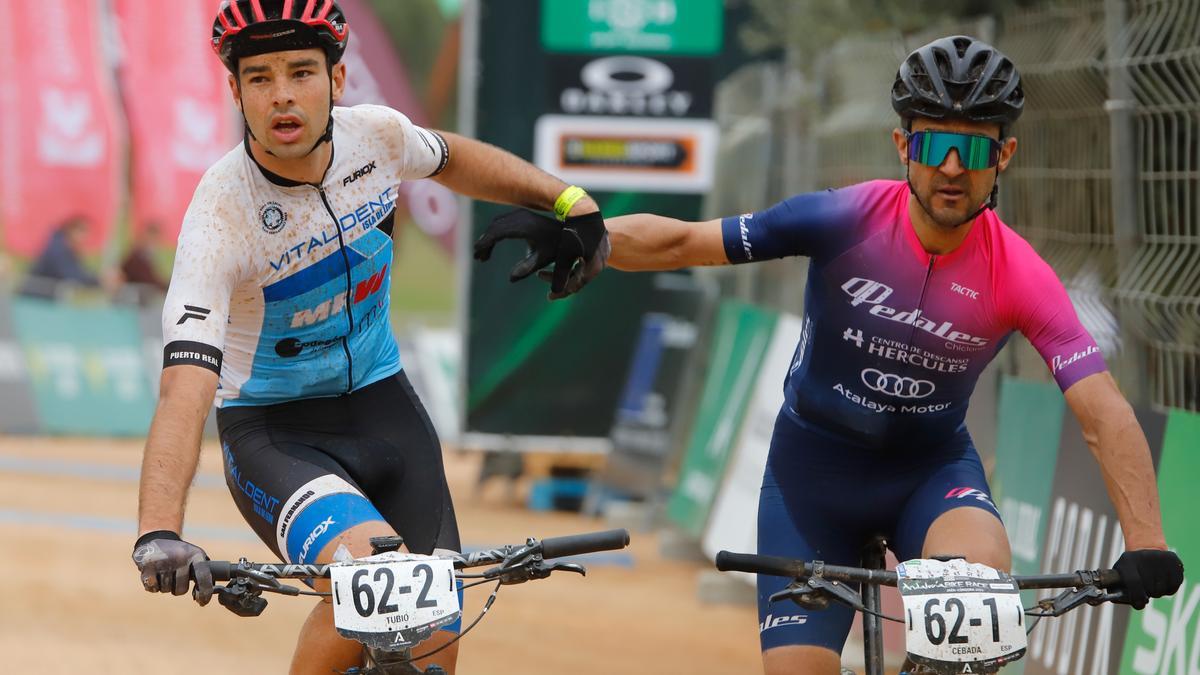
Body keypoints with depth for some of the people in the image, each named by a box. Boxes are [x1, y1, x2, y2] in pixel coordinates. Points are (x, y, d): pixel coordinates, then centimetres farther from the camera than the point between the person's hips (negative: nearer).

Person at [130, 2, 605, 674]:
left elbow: (451, 159, 15)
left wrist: (568, 200, 12)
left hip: (382, 407, 5)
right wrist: (158, 534, -51)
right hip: (271, 434, -5)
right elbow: (186, 390, -38)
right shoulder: (221, 215, -27)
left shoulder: (376, 134, -12)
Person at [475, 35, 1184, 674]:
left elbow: (1105, 413, -23)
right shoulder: (847, 219, -19)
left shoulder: (1021, 277, -18)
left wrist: (1147, 544, -36)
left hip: (930, 470, 0)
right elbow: (684, 241, -18)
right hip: (815, 466, 1)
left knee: (980, 571, -35)